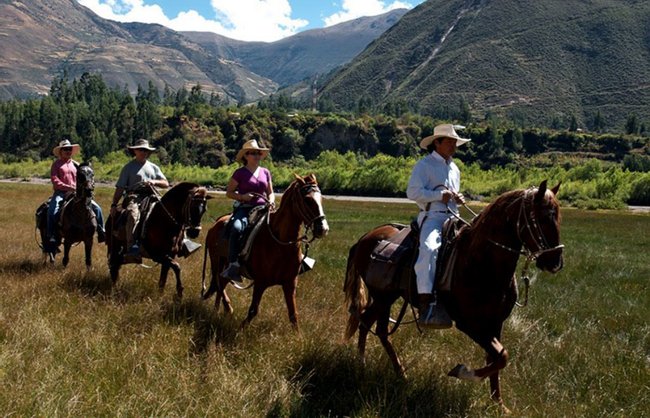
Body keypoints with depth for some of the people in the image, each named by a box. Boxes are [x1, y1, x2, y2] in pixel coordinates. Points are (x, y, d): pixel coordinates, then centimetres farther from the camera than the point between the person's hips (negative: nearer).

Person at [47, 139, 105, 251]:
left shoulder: (75, 164, 18)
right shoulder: (56, 164, 5)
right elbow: (55, 181, -7)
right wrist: (69, 187, -19)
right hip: (61, 193, -4)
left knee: (96, 208, -7)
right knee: (52, 211, -31)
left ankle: (101, 232, 2)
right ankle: (51, 236, -23)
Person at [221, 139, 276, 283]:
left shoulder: (265, 172, 15)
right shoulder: (240, 173, 3)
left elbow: (271, 192, 22)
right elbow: (229, 192, 6)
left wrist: (271, 201, -1)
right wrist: (243, 196, -12)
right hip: (244, 208, -4)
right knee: (237, 228, -35)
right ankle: (233, 265, -35)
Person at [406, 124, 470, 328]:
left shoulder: (454, 168, 26)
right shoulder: (424, 165, 3)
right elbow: (412, 191, -9)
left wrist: (458, 199, 12)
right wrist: (439, 195, -16)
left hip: (452, 217, 8)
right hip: (432, 216, -8)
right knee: (429, 248, -35)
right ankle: (426, 305, -42)